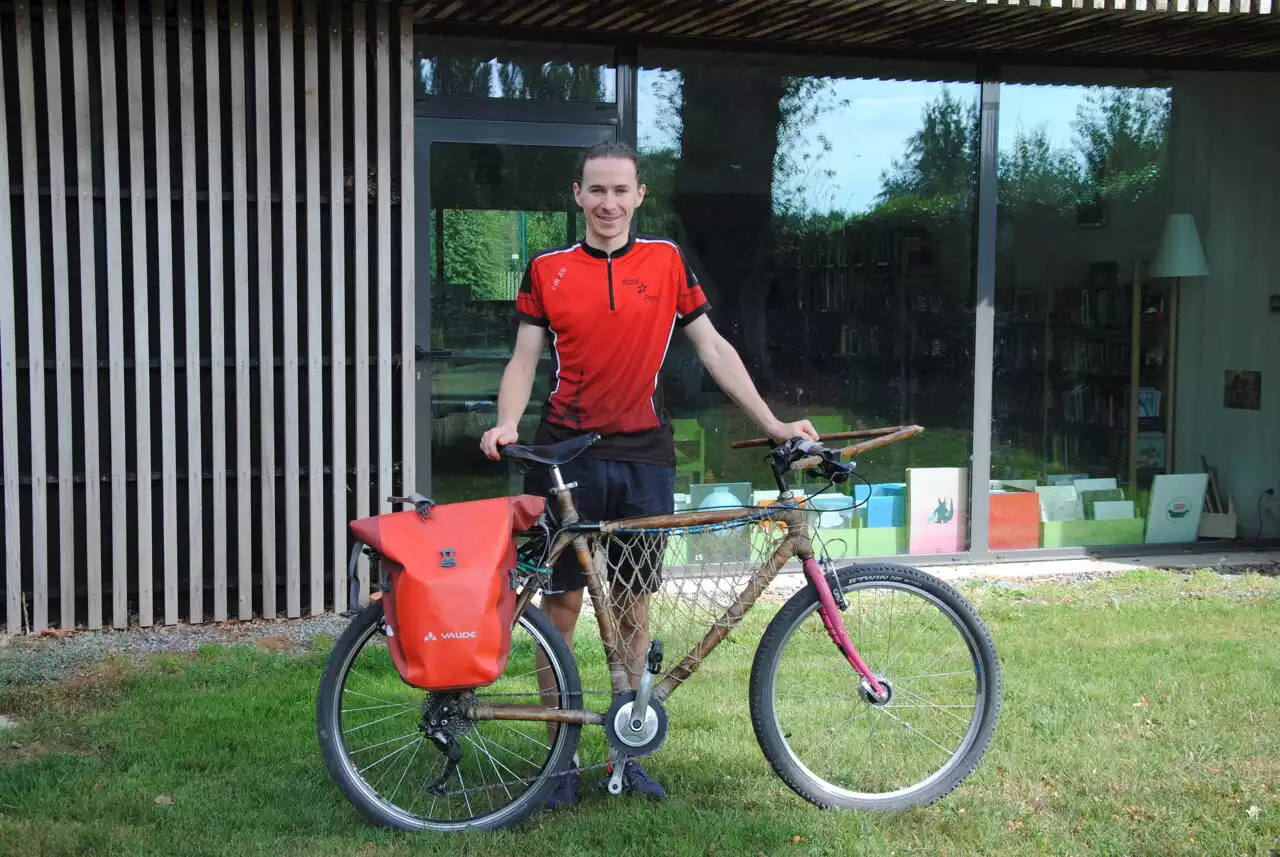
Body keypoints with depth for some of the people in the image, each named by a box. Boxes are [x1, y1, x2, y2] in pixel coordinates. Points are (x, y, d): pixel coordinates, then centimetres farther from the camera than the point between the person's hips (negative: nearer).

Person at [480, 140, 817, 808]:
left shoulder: (667, 263, 6)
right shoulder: (547, 270, 5)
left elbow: (712, 348, 9)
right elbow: (524, 359, 5)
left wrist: (771, 424, 5)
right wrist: (505, 426, -13)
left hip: (644, 458, 1)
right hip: (566, 457, -1)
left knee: (633, 606, 7)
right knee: (561, 604, 1)